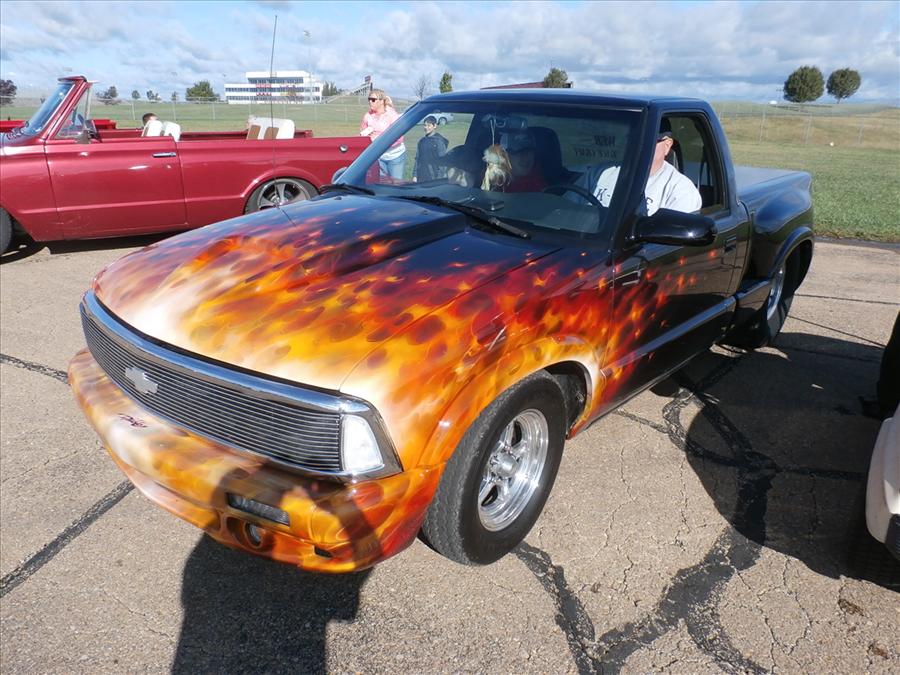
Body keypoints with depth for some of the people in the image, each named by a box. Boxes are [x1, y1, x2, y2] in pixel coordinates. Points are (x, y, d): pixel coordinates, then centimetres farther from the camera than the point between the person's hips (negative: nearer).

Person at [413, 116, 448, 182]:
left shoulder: (439, 141, -6)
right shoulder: (421, 141, 10)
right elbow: (417, 159, 14)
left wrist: (439, 179, -13)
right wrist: (414, 175, 8)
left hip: (434, 179, -5)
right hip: (421, 178, 5)